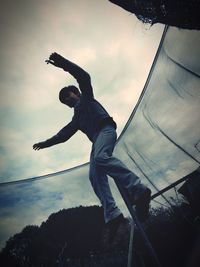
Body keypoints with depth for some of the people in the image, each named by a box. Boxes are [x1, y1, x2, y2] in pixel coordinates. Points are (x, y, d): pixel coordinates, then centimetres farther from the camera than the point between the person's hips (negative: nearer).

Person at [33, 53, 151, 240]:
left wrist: (63, 64, 2)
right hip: (96, 140, 7)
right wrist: (45, 143, 40)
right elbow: (63, 135, 39)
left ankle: (138, 190, -44)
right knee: (95, 176, -15)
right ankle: (112, 215, -28)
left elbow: (84, 77, 5)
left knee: (100, 158, -36)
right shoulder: (76, 119, 37)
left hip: (105, 129, -7)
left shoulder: (86, 98, 23)